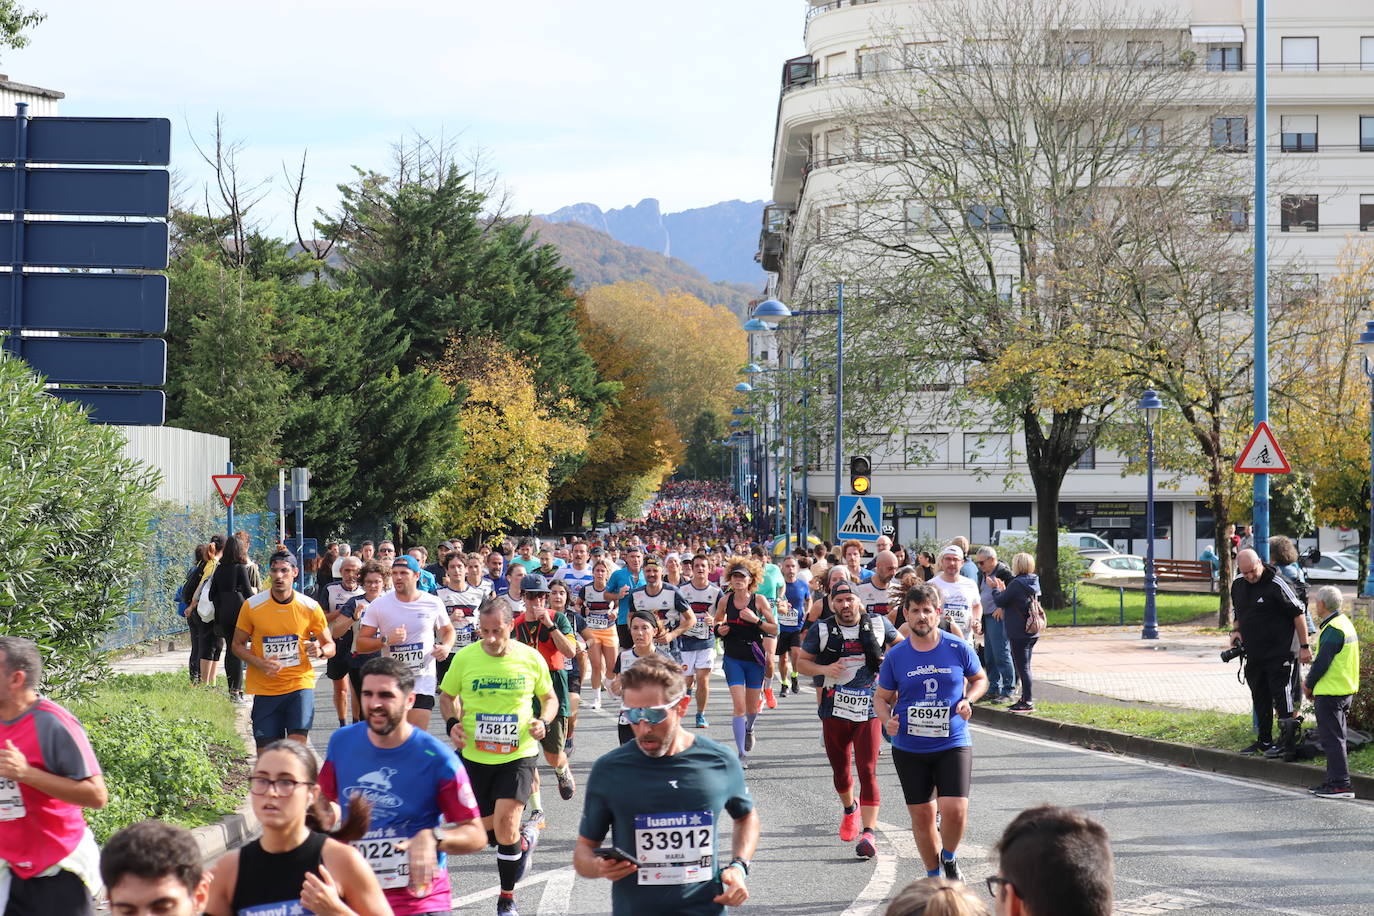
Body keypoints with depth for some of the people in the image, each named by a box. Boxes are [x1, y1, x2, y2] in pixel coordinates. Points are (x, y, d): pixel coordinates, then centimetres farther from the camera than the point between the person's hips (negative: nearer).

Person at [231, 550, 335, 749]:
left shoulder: (310, 607, -1)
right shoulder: (252, 606, -2)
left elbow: (330, 645, 8)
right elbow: (238, 645, 7)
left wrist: (320, 651, -17)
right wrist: (260, 663, -12)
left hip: (300, 685, -1)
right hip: (264, 689, 1)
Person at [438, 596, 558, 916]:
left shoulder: (531, 658, -6)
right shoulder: (465, 658, -6)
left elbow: (550, 698, 10)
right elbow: (446, 696, 11)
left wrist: (543, 722, -10)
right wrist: (452, 724, -8)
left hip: (518, 756, -2)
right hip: (475, 756, 2)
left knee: (505, 824, -16)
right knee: (486, 830, 10)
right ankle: (525, 840, 46)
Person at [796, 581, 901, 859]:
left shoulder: (878, 623, 0)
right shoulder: (821, 630, -1)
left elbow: (899, 644, 18)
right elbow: (801, 662, 6)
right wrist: (823, 669, -13)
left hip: (869, 710, -2)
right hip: (834, 710, 2)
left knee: (868, 771, -12)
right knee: (840, 770, 15)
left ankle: (869, 834, -15)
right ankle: (849, 809, 46)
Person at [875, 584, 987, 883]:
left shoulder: (958, 649, -2)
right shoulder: (896, 656, 0)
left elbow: (980, 679, 14)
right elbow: (881, 696, 11)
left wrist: (967, 700, -6)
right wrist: (887, 720, -10)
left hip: (953, 744, -1)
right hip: (909, 748, 1)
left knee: (954, 809, -15)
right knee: (922, 815, 5)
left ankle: (949, 858, 16)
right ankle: (934, 875, 24)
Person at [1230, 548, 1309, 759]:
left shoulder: (1276, 585, -13)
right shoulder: (1238, 586, 8)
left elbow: (1298, 614, -10)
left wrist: (1304, 646, -11)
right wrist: (1236, 630, 4)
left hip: (1278, 652, -7)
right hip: (1253, 653, 7)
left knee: (1281, 694, -12)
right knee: (1260, 697, 14)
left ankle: (1288, 741, -13)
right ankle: (1264, 741, 23)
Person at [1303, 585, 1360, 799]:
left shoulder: (1332, 630, -19)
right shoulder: (1345, 623, 13)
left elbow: (1322, 662, -20)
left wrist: (1309, 686, -5)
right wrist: (1311, 683, 12)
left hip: (1330, 692, -10)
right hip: (1345, 690, 10)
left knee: (1332, 738, -6)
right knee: (1335, 737, 15)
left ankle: (1341, 784, -6)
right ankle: (1335, 781, 20)